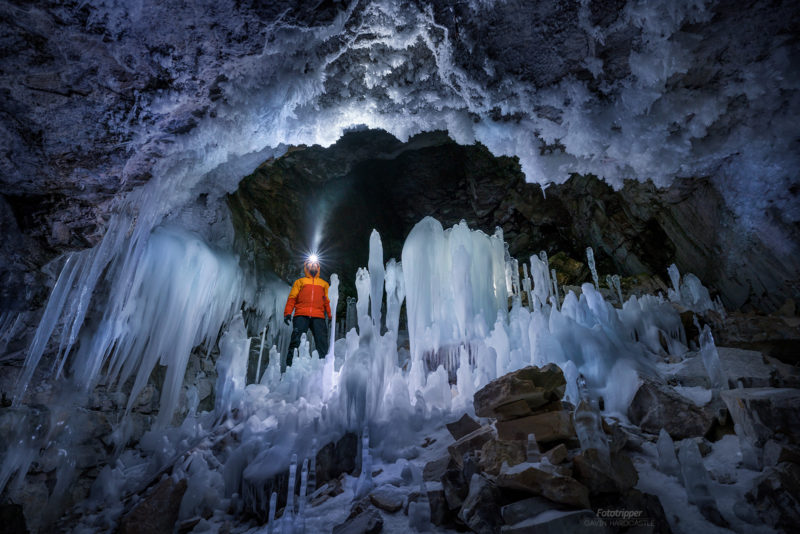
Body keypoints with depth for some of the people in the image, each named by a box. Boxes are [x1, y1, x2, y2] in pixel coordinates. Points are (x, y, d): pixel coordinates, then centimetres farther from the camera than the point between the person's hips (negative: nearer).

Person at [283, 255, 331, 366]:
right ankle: (290, 364, -11)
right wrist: (287, 313, -1)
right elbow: (292, 298, 14)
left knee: (322, 341, -10)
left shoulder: (324, 283, 27)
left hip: (318, 316, 1)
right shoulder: (300, 281, 23)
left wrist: (331, 315, 4)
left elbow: (327, 301, 19)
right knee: (296, 340, -12)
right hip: (301, 315, -1)